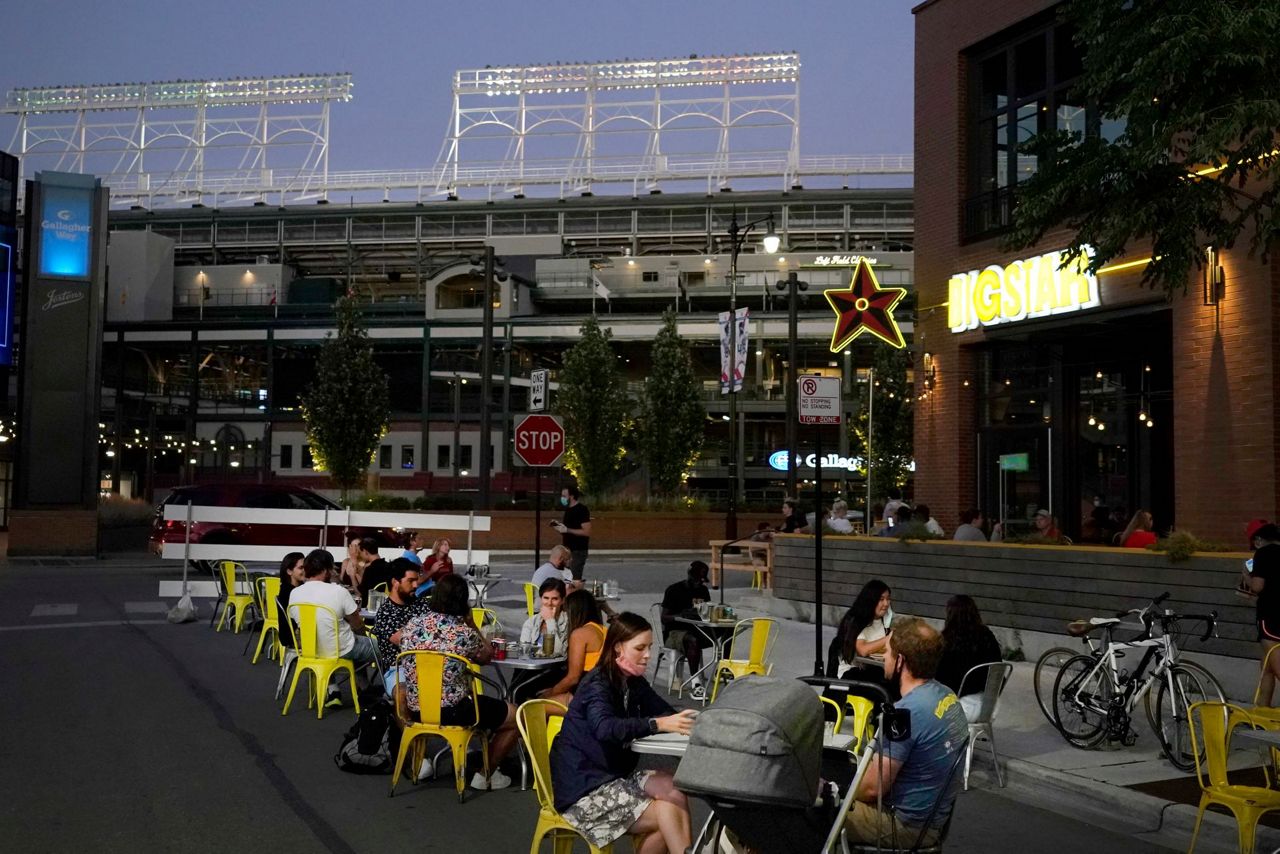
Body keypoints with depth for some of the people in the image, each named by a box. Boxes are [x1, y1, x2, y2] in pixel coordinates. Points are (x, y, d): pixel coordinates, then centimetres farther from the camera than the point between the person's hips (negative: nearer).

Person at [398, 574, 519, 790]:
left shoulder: (412, 625, -3)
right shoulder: (464, 633, -16)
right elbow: (488, 656, 3)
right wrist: (471, 624, 7)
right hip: (453, 712, -6)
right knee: (515, 716, 13)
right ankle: (485, 774, 19)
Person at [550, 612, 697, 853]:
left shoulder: (633, 682, 8)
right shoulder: (597, 686, -18)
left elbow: (664, 711, 5)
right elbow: (606, 728, -36)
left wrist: (682, 721, -18)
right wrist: (659, 724, -49)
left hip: (614, 776, 7)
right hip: (583, 789, -7)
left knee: (675, 789, -17)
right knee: (667, 814, -19)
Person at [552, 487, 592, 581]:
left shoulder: (582, 510, -11)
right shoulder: (568, 510, 15)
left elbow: (587, 532, -19)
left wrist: (567, 530, -21)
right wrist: (559, 526, 5)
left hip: (578, 551, -9)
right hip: (568, 549, 9)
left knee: (575, 580, -13)